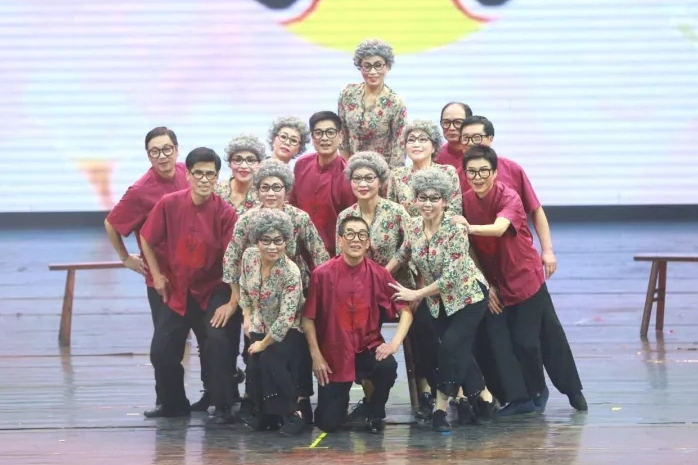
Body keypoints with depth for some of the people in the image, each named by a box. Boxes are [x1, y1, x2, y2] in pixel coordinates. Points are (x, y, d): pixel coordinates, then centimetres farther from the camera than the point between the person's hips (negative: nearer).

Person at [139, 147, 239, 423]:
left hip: (213, 291, -3)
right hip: (175, 290, 3)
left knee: (219, 341, -23)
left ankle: (223, 407, -9)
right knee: (161, 351, 4)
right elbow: (146, 240, 4)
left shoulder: (225, 213, -16)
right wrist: (157, 275, 1)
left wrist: (230, 303, -21)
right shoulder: (169, 204, -11)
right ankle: (173, 404, 28)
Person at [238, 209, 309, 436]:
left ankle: (291, 412, -9)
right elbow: (244, 288, 9)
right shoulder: (249, 256, -11)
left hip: (288, 333, -5)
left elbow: (285, 318, -27)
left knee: (271, 360, -26)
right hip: (260, 329, 5)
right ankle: (264, 413, 20)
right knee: (254, 368, -5)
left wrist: (264, 344, -19)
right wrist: (247, 317, 2)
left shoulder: (290, 273, -28)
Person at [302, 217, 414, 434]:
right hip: (333, 354, -1)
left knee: (388, 367, -33)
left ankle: (375, 414, -1)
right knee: (328, 424, -8)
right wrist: (316, 357, -10)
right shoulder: (322, 274, -12)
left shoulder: (379, 274, -7)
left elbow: (405, 311, -3)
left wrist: (394, 343, -18)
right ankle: (340, 401, 32)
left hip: (368, 349, 1)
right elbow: (308, 318, -5)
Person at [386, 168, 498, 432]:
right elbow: (402, 256, 13)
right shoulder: (415, 227, -6)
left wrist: (416, 294, -21)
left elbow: (452, 276, -26)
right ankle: (484, 397, 17)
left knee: (451, 347, -15)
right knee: (459, 351, 4)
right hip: (438, 300, 6)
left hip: (468, 295, -6)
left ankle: (441, 408, -5)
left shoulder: (455, 229, -24)